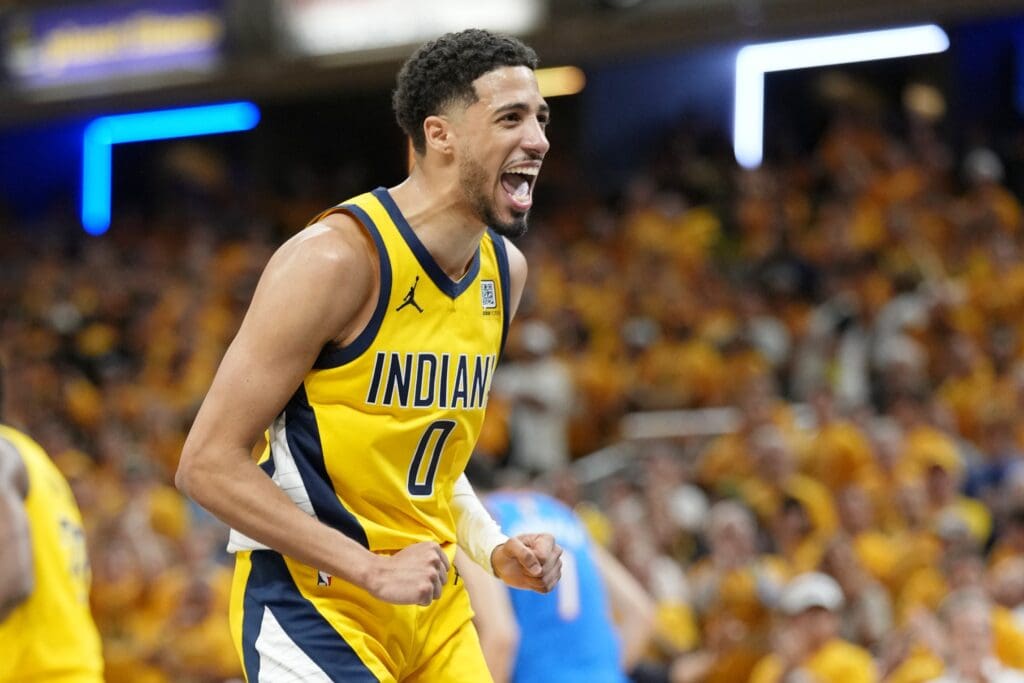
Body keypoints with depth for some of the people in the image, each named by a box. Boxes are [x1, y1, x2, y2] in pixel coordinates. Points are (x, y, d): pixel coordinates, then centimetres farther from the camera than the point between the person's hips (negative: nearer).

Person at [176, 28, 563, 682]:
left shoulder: (506, 268, 6)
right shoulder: (338, 257, -18)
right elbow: (209, 464, -19)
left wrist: (495, 549, 3)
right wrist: (373, 571, -21)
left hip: (434, 601, 7)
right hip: (314, 602, -7)